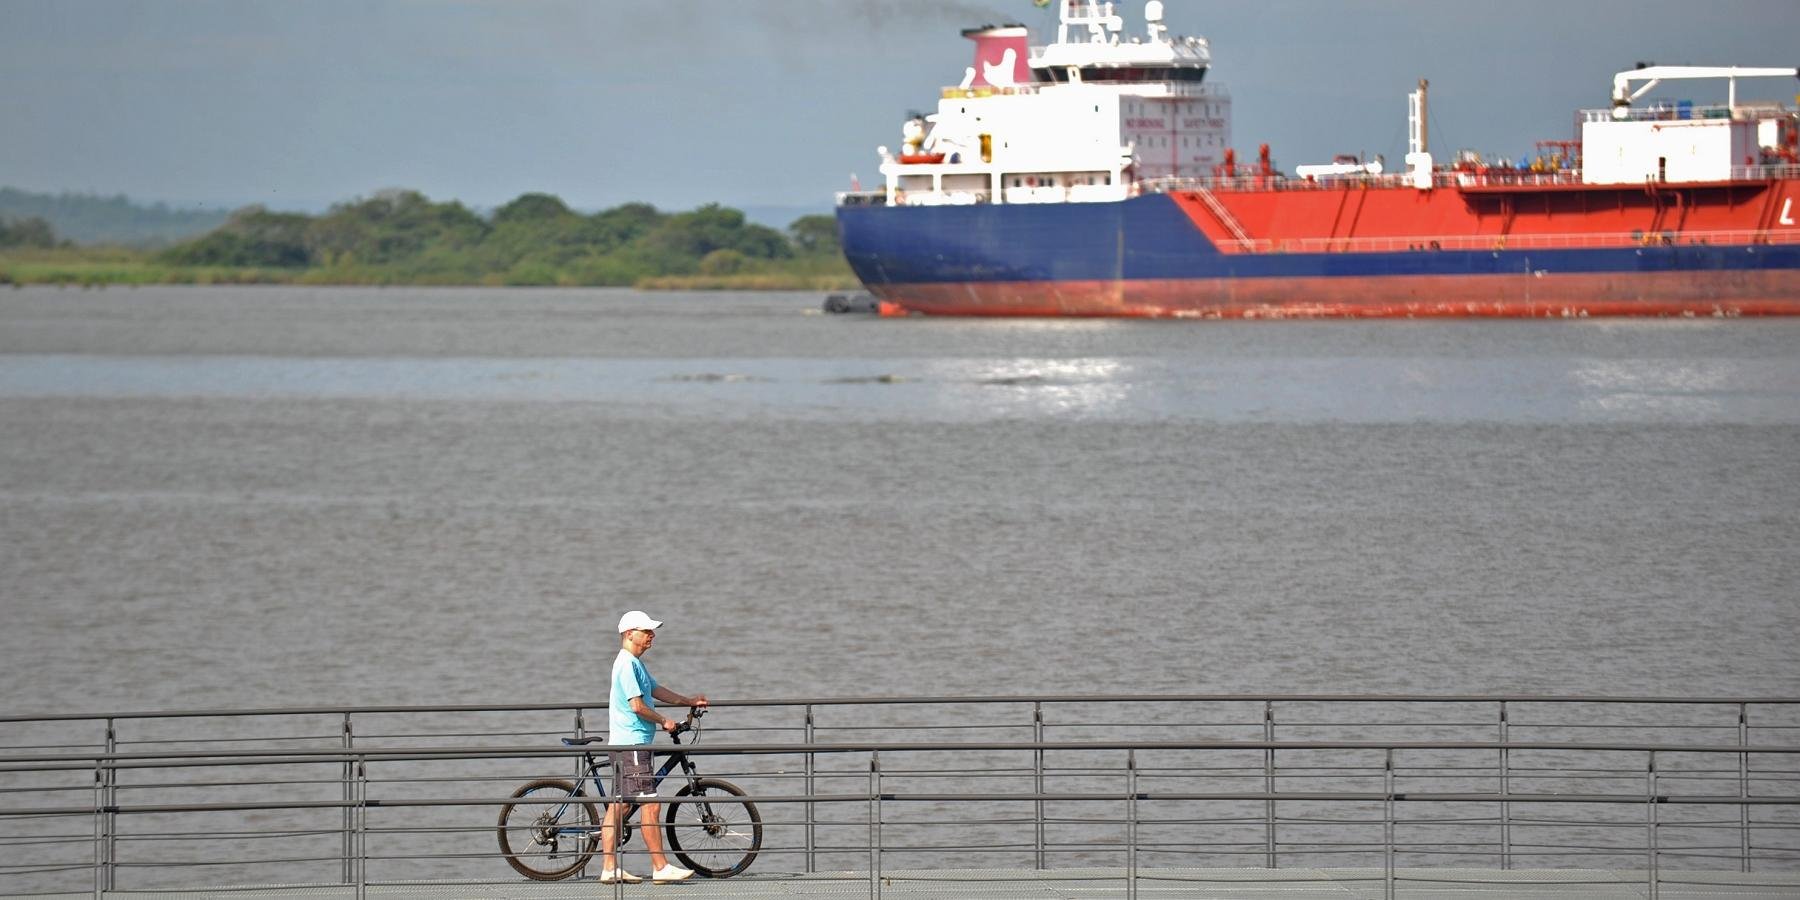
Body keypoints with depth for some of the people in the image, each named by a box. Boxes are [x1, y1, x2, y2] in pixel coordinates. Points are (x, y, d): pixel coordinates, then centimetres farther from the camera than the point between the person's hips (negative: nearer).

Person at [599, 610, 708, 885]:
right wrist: (664, 721, -7)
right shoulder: (627, 664, -15)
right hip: (632, 744, -11)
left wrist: (689, 701, 23)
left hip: (623, 745, 11)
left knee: (619, 807, 9)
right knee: (651, 805, -9)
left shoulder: (635, 663, 18)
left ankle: (609, 868, 10)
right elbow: (637, 705, -20)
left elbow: (656, 691, 27)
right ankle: (661, 867, -7)